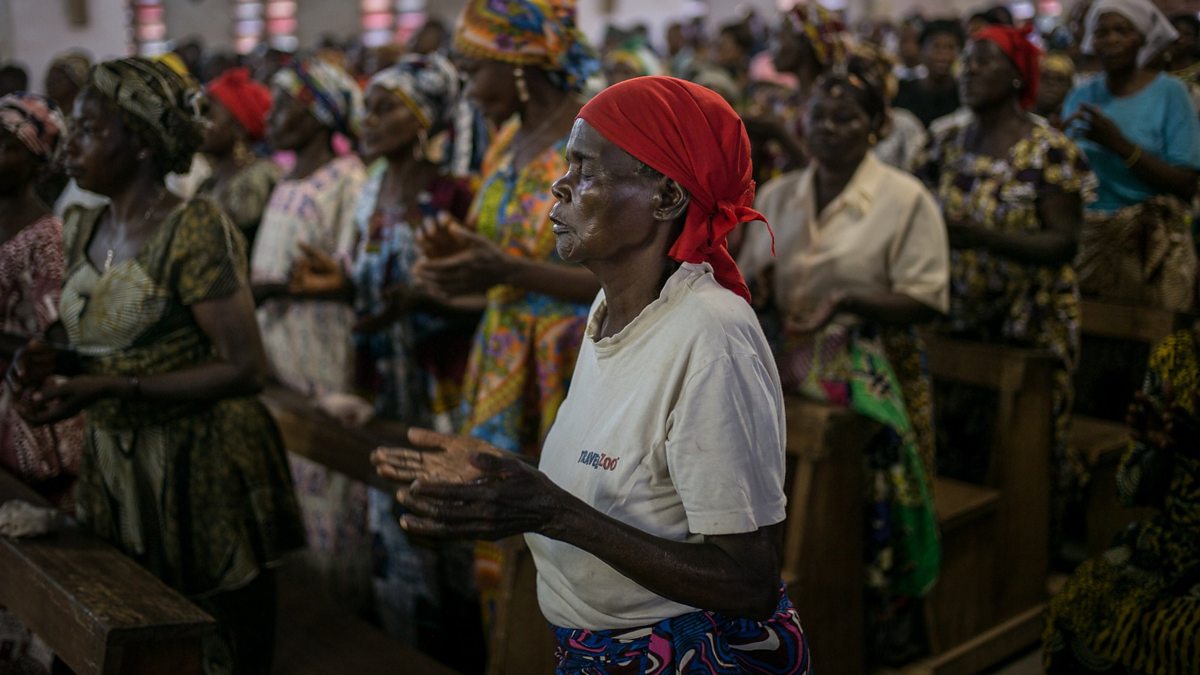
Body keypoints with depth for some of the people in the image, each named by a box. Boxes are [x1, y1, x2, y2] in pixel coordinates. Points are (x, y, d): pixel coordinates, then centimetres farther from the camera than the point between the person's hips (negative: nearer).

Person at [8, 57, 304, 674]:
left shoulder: (194, 229, -16)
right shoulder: (82, 231, 8)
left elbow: (244, 368, -19)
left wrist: (109, 387, -24)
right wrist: (60, 360, -2)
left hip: (200, 473, -7)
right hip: (111, 468, 7)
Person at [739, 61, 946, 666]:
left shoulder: (906, 199, 0)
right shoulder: (777, 195, 13)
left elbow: (923, 300, -5)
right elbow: (748, 282, 17)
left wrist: (848, 299, -20)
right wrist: (754, 288, -7)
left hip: (871, 360, -4)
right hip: (785, 354, 4)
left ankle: (888, 617, 0)